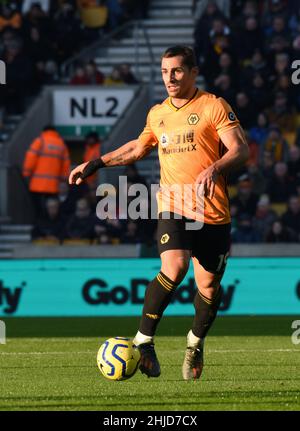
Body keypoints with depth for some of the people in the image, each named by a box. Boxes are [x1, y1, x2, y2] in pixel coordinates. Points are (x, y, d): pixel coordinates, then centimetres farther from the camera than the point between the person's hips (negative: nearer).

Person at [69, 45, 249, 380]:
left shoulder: (213, 106, -1)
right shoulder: (157, 114, 14)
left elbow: (240, 149, -9)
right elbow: (137, 148, 32)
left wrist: (214, 169, -27)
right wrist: (95, 164, 29)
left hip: (213, 214, -2)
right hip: (173, 208, 2)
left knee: (208, 285, 2)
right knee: (174, 268, -24)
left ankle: (196, 344, 30)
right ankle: (143, 340, -14)